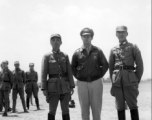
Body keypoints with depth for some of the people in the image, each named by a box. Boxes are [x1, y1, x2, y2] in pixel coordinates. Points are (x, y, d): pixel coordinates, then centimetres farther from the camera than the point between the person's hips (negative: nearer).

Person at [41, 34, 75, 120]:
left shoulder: (65, 56, 9)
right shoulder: (47, 56, 2)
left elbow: (69, 72, 8)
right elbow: (44, 73, -2)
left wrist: (72, 86, 2)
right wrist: (44, 88, -8)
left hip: (65, 86, 3)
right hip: (53, 86, -2)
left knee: (65, 110, 6)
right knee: (52, 110, -2)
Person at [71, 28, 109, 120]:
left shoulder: (98, 51, 2)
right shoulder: (77, 53, 3)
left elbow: (105, 65, 7)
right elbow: (73, 67, 14)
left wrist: (100, 75, 0)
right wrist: (78, 76, 4)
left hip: (96, 82, -1)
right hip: (82, 83, 1)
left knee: (96, 109, 3)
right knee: (84, 110, 6)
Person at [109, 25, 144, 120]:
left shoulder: (133, 47, 6)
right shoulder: (113, 50, 14)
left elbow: (140, 65, 3)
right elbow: (111, 66, 16)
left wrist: (137, 80, -1)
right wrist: (113, 80, 8)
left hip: (130, 81, -3)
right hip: (117, 83, 3)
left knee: (133, 105, -3)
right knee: (120, 107, 4)